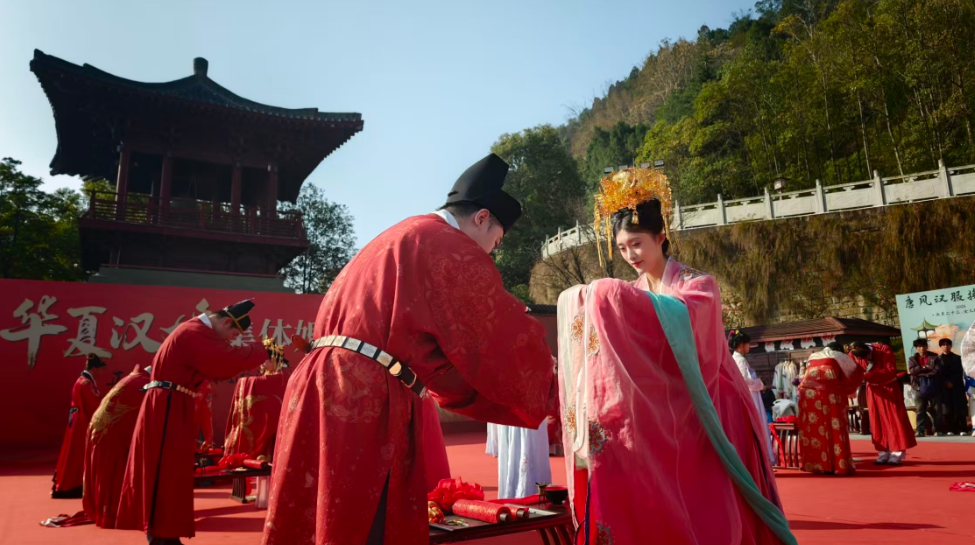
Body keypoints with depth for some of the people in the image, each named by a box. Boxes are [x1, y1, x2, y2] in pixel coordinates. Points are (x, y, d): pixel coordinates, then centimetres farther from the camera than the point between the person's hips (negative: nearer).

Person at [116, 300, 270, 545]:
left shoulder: (198, 331, 15)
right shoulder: (193, 334, -18)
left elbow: (215, 368, 18)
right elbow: (226, 360, -25)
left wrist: (245, 359, 4)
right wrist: (260, 351, -12)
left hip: (173, 409, 10)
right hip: (167, 410, -10)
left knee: (170, 474, 14)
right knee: (167, 475, -6)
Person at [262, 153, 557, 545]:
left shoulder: (397, 239, 24)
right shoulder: (448, 245, -5)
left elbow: (440, 357, 25)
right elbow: (505, 335, -2)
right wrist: (551, 386, 17)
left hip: (328, 389, 10)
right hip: (365, 404, -10)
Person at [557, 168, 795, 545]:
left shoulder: (698, 286, -3)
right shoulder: (632, 297, 9)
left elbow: (684, 319, -25)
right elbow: (616, 355, 0)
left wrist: (618, 298, -27)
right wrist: (587, 305, -15)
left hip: (695, 421, -4)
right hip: (652, 421, 4)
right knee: (653, 515, 3)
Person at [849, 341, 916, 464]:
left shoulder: (884, 350, -26)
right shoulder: (853, 354, -17)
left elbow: (891, 371, -32)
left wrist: (867, 375, -40)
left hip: (889, 387, -3)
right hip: (873, 389, 3)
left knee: (893, 419, -3)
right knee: (877, 421, 3)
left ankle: (897, 453, -1)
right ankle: (883, 453, 8)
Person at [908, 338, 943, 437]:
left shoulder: (934, 357, 5)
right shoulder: (912, 359, 8)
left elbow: (937, 370, -8)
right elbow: (911, 370, -9)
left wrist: (924, 374, -12)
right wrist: (925, 367, -12)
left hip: (934, 387, 0)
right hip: (920, 388, 0)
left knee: (937, 409, 5)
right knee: (920, 410, -2)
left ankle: (938, 429, 14)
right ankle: (920, 430, -3)